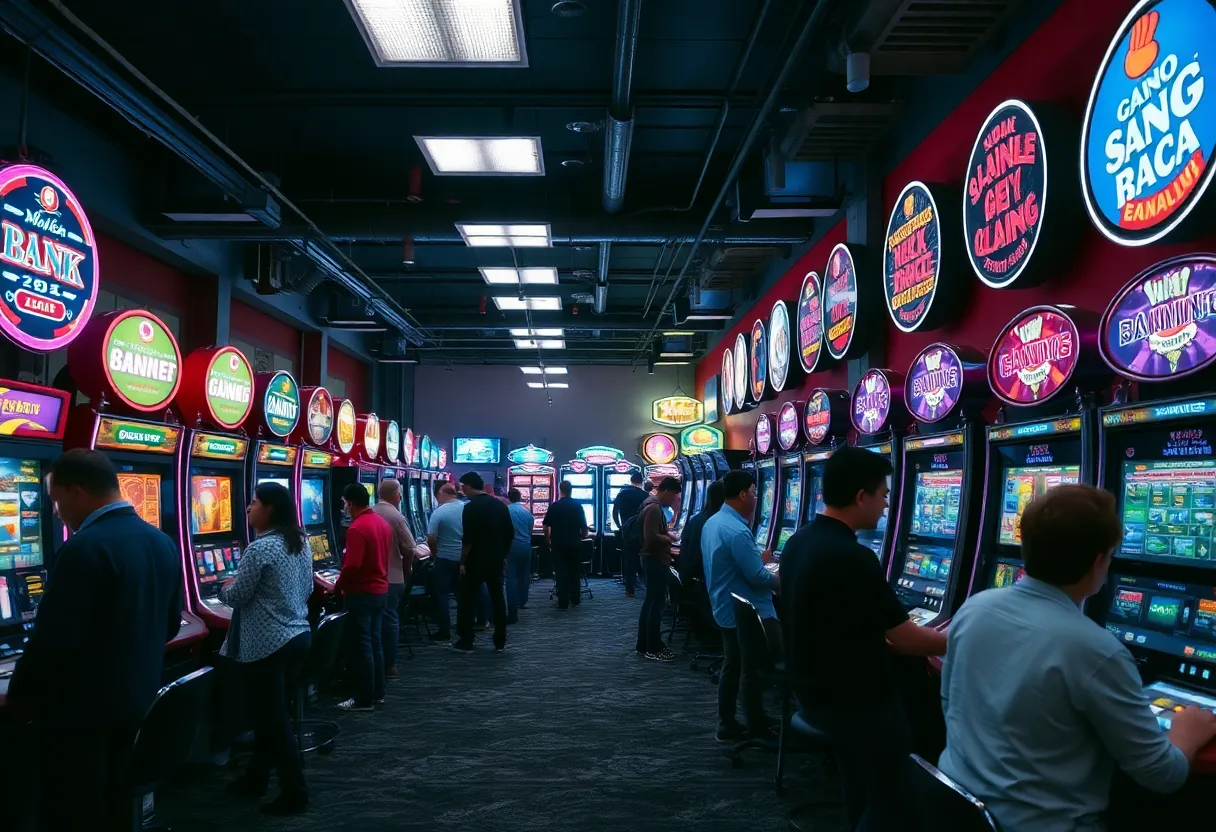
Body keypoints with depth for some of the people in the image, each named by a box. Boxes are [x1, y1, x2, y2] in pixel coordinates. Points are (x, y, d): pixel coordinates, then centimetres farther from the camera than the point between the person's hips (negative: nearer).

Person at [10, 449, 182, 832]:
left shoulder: (84, 549, -22)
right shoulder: (163, 543, 4)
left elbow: (52, 638, -21)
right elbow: (169, 625, 12)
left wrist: (18, 699, -6)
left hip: (79, 713, -8)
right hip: (138, 702, 8)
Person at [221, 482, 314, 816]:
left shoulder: (260, 548, -19)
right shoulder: (301, 542, 6)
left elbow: (237, 597, -12)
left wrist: (223, 589, 9)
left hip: (267, 644, -8)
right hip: (299, 636, 8)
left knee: (273, 719, 3)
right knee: (271, 714, 20)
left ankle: (294, 793, 10)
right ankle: (256, 778, 34)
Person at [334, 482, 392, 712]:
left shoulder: (357, 528, -20)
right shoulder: (382, 523, 8)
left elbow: (352, 566, -24)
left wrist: (338, 587, -9)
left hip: (361, 593, -9)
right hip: (380, 590, 9)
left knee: (360, 646, -1)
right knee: (375, 642, 15)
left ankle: (364, 699, 5)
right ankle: (377, 693, 22)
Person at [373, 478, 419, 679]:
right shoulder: (396, 517, -13)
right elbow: (410, 550, -11)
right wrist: (406, 570, 7)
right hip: (392, 576, -5)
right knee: (390, 619, 3)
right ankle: (389, 665, 7)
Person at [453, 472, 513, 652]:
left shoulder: (471, 507, -13)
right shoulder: (500, 505, 7)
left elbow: (468, 539, -18)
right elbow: (510, 534, 9)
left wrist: (462, 562, -9)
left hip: (476, 562, -6)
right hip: (496, 560, 6)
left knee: (467, 601, 5)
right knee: (498, 599, 9)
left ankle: (466, 642, 8)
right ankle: (500, 642, 11)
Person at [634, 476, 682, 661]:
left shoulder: (652, 504, 13)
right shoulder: (654, 508, -20)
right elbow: (651, 538, -26)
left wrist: (666, 535, 7)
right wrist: (669, 539, -11)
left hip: (653, 559, 11)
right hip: (656, 561, -11)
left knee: (650, 602, 15)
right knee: (656, 604, -4)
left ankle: (643, 645, 21)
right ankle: (653, 649, 3)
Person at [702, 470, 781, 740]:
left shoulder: (712, 523, 6)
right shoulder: (737, 531, -26)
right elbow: (758, 578, -24)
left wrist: (758, 560, 14)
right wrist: (784, 582, -7)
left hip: (727, 609, 10)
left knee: (732, 667, 16)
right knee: (756, 669, 3)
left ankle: (727, 725, 23)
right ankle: (758, 726, 15)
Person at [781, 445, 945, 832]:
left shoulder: (797, 542, 0)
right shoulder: (852, 558, -27)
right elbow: (906, 639, -20)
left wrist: (889, 642, 11)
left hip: (814, 690, 8)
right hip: (860, 700, -8)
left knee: (861, 793, 25)